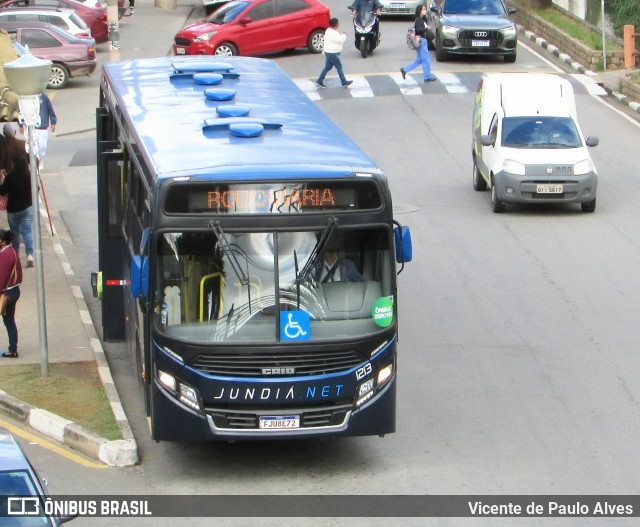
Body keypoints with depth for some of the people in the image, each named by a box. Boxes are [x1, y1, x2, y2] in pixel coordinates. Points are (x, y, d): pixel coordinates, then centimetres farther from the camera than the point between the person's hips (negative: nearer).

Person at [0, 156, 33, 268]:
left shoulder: (10, 177, -16)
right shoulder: (30, 175, -8)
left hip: (13, 209, -1)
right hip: (28, 207, 1)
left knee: (15, 232, 16)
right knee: (27, 231, 0)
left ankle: (16, 254, 28)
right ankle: (30, 254, -16)